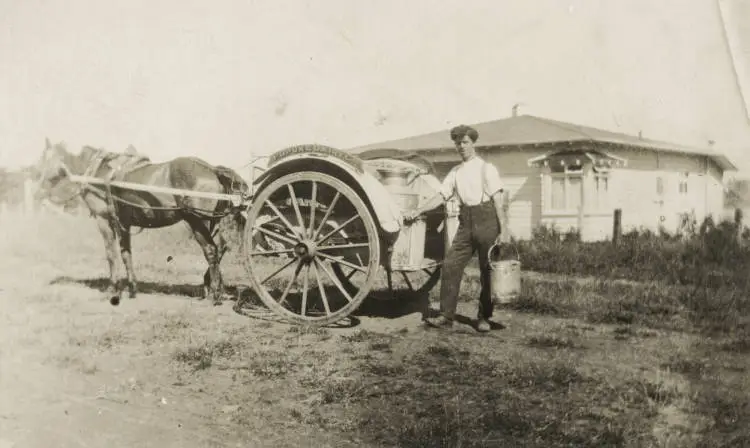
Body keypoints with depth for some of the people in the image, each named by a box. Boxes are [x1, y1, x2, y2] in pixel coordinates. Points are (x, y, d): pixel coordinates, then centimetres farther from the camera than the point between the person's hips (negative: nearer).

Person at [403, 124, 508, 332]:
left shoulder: (486, 168, 2)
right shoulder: (455, 172, 17)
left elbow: (498, 200, -4)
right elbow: (441, 196, 13)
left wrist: (503, 230, -12)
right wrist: (417, 211, 1)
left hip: (486, 219, -4)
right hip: (466, 221, 5)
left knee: (487, 270, 0)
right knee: (451, 265, -5)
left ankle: (484, 317, 11)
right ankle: (446, 315, -2)